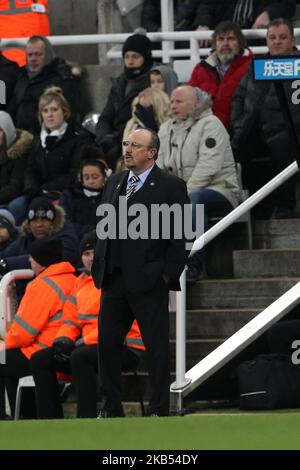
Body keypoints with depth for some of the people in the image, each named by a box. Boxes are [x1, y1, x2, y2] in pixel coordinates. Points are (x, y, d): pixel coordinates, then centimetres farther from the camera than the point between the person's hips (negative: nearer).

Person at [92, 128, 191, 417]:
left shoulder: (171, 187, -4)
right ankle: (111, 407, 17)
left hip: (148, 282, -6)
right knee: (107, 344, 8)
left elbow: (180, 237, -6)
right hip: (114, 280, 6)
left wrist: (168, 275, -12)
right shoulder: (114, 183, 15)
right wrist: (99, 268, 11)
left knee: (156, 347, -1)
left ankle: (159, 411, 5)